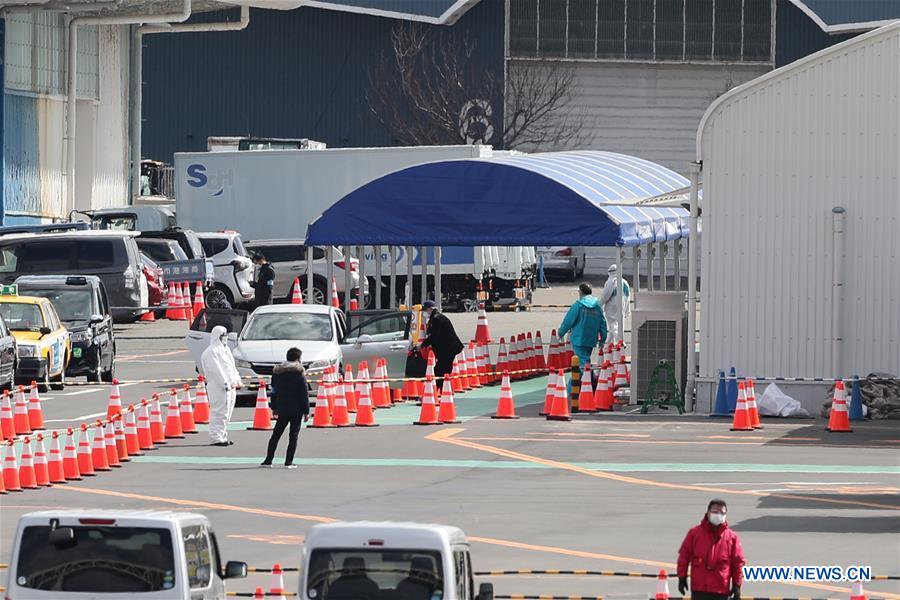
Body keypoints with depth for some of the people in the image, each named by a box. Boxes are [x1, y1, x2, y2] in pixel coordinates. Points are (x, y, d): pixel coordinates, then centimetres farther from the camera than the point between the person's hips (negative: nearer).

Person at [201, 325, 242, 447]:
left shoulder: (225, 349, 20)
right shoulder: (211, 352, -11)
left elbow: (232, 367, 23)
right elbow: (216, 370, -18)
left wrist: (237, 380, 12)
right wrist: (225, 383, -21)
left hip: (230, 386, 10)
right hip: (218, 387, -10)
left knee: (226, 413, 13)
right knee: (219, 413, -11)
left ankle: (223, 436, 20)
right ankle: (216, 438, -11)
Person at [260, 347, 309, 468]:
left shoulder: (277, 371, 7)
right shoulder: (299, 372, -7)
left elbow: (274, 391, 12)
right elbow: (304, 393, -7)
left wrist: (274, 408, 19)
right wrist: (306, 411, -3)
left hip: (282, 409, 4)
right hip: (296, 409, -4)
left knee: (276, 434, 10)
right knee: (293, 436, 1)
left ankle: (268, 460, 8)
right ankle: (289, 461, -3)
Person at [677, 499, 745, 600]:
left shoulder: (731, 537, 2)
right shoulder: (695, 533, 2)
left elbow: (738, 562, 4)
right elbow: (684, 555, 5)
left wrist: (737, 585, 1)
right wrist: (682, 577, 1)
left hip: (721, 591, 0)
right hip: (699, 590, 0)